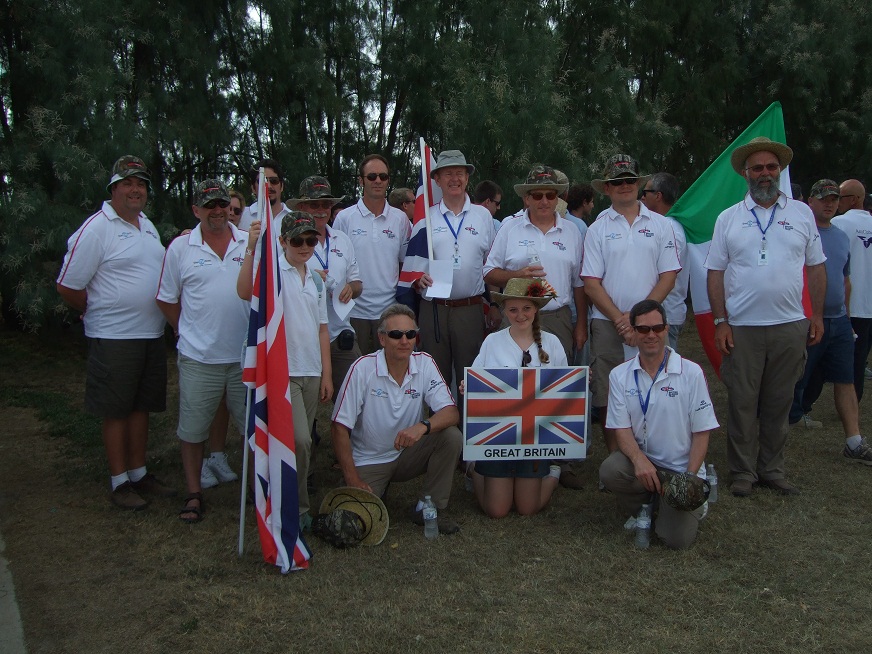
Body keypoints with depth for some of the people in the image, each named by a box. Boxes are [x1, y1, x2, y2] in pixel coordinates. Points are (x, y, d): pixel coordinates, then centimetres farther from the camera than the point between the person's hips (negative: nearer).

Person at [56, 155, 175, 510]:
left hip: (152, 335, 7)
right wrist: (101, 314, 1)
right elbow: (67, 287, -12)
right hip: (114, 338, -7)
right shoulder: (96, 228, -11)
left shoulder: (147, 225, 13)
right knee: (116, 411, 2)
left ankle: (139, 473, 25)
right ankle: (119, 482, 12)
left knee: (141, 406, 14)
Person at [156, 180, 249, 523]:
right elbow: (166, 299, 7)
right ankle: (194, 494, 23)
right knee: (192, 430, 7)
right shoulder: (180, 247, 0)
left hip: (246, 355, 1)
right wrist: (188, 331, 7)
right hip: (198, 357, -1)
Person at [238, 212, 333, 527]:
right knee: (298, 440, -15)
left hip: (311, 372, 7)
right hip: (283, 371, -6)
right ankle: (296, 508, 3)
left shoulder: (316, 280, 14)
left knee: (302, 442, 12)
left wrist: (326, 374, 13)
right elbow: (245, 292, -28)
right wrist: (251, 249, -36)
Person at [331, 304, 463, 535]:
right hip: (368, 461, -3)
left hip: (408, 454, 3)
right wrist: (353, 480, -17)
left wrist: (422, 426, -36)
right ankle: (377, 490, 12)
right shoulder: (363, 368, -16)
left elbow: (451, 413, -14)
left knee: (451, 436, -21)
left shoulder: (425, 363, -8)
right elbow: (341, 428, -13)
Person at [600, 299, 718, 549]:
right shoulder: (619, 375, 0)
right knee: (609, 471, -31)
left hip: (681, 468, -2)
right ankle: (639, 507, 3)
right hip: (641, 460, 2)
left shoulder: (691, 372, -6)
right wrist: (638, 459, -26)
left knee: (676, 538, -14)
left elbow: (701, 432, -4)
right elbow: (622, 428, -5)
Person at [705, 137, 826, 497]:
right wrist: (720, 322, -4)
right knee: (742, 403, 3)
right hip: (741, 328, -1)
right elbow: (715, 273, 3)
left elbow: (815, 268, 10)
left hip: (790, 326, 1)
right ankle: (743, 472, 15)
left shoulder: (801, 213, 8)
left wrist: (817, 316, 4)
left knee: (778, 403, 9)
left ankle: (772, 469, 22)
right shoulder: (728, 218, 4)